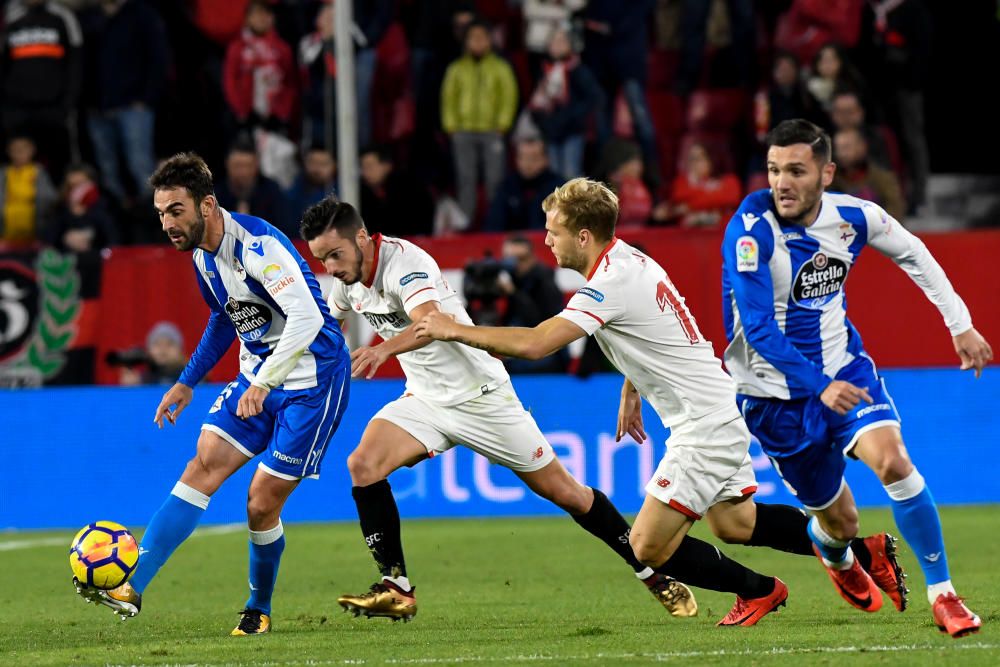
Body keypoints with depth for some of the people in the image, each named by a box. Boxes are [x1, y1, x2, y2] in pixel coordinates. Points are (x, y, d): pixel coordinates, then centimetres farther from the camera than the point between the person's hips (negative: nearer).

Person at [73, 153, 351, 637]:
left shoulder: (258, 245, -25)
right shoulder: (203, 255, 4)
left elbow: (307, 317, -36)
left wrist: (262, 384, -43)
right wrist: (187, 382, 25)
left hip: (312, 381, -8)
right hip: (256, 378, 8)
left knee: (263, 502, -6)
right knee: (204, 465, -8)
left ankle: (259, 610, 19)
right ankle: (132, 587, -16)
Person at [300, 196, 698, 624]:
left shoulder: (404, 262, -26)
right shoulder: (348, 277, -1)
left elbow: (430, 321, -46)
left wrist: (385, 348, -64)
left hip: (479, 393, -6)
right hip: (425, 399, 7)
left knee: (563, 491, 1)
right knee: (362, 466, -19)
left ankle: (656, 576, 15)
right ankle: (396, 591, -12)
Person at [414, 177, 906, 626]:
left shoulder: (611, 284, -23)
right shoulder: (629, 259, 6)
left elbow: (533, 344, -30)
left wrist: (455, 330, -19)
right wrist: (631, 393, 29)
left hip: (704, 427, -10)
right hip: (722, 411, 10)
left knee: (648, 547, -7)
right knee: (736, 525, 23)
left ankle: (757, 590, 10)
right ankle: (867, 552, 27)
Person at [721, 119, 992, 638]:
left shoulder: (853, 217, -10)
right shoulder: (751, 230, -24)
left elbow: (912, 253, 12)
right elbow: (758, 328, -29)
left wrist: (961, 325, 11)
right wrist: (818, 386, -39)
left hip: (843, 367, 3)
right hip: (775, 390, -2)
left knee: (892, 461, -24)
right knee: (839, 521, 6)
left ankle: (942, 594, -11)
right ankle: (834, 554, 46)